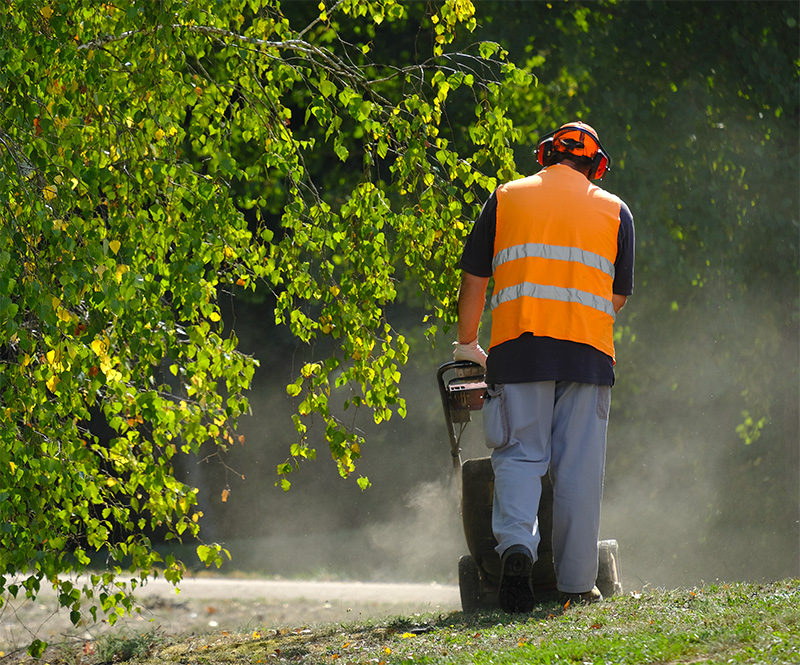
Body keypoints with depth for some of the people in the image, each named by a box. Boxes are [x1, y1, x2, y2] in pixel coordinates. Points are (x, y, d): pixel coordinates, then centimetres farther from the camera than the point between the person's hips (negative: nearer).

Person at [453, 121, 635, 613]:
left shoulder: (507, 198, 13)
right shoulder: (615, 210, 14)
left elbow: (475, 278, 13)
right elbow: (619, 295, 15)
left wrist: (467, 343, 24)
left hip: (518, 346, 0)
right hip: (588, 351, 0)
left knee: (520, 453, 3)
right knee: (579, 467, 3)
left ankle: (516, 541, -23)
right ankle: (577, 583, 4)